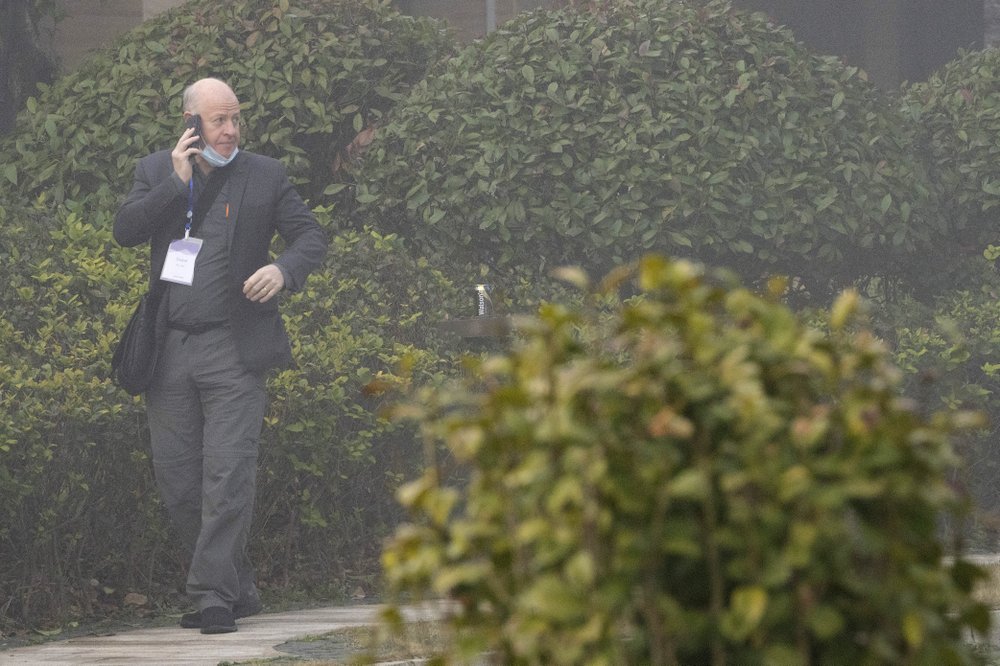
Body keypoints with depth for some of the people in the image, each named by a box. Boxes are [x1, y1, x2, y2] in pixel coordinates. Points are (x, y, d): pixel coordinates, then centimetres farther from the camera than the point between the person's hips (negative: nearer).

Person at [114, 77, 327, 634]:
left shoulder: (265, 176, 6)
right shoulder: (156, 172, 11)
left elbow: (312, 237, 5)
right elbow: (126, 231, -2)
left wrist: (284, 268, -15)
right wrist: (177, 182, -11)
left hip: (233, 349, -3)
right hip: (168, 352, 3)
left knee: (228, 477, -13)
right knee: (177, 482, 5)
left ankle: (215, 597, -12)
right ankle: (239, 589, 18)